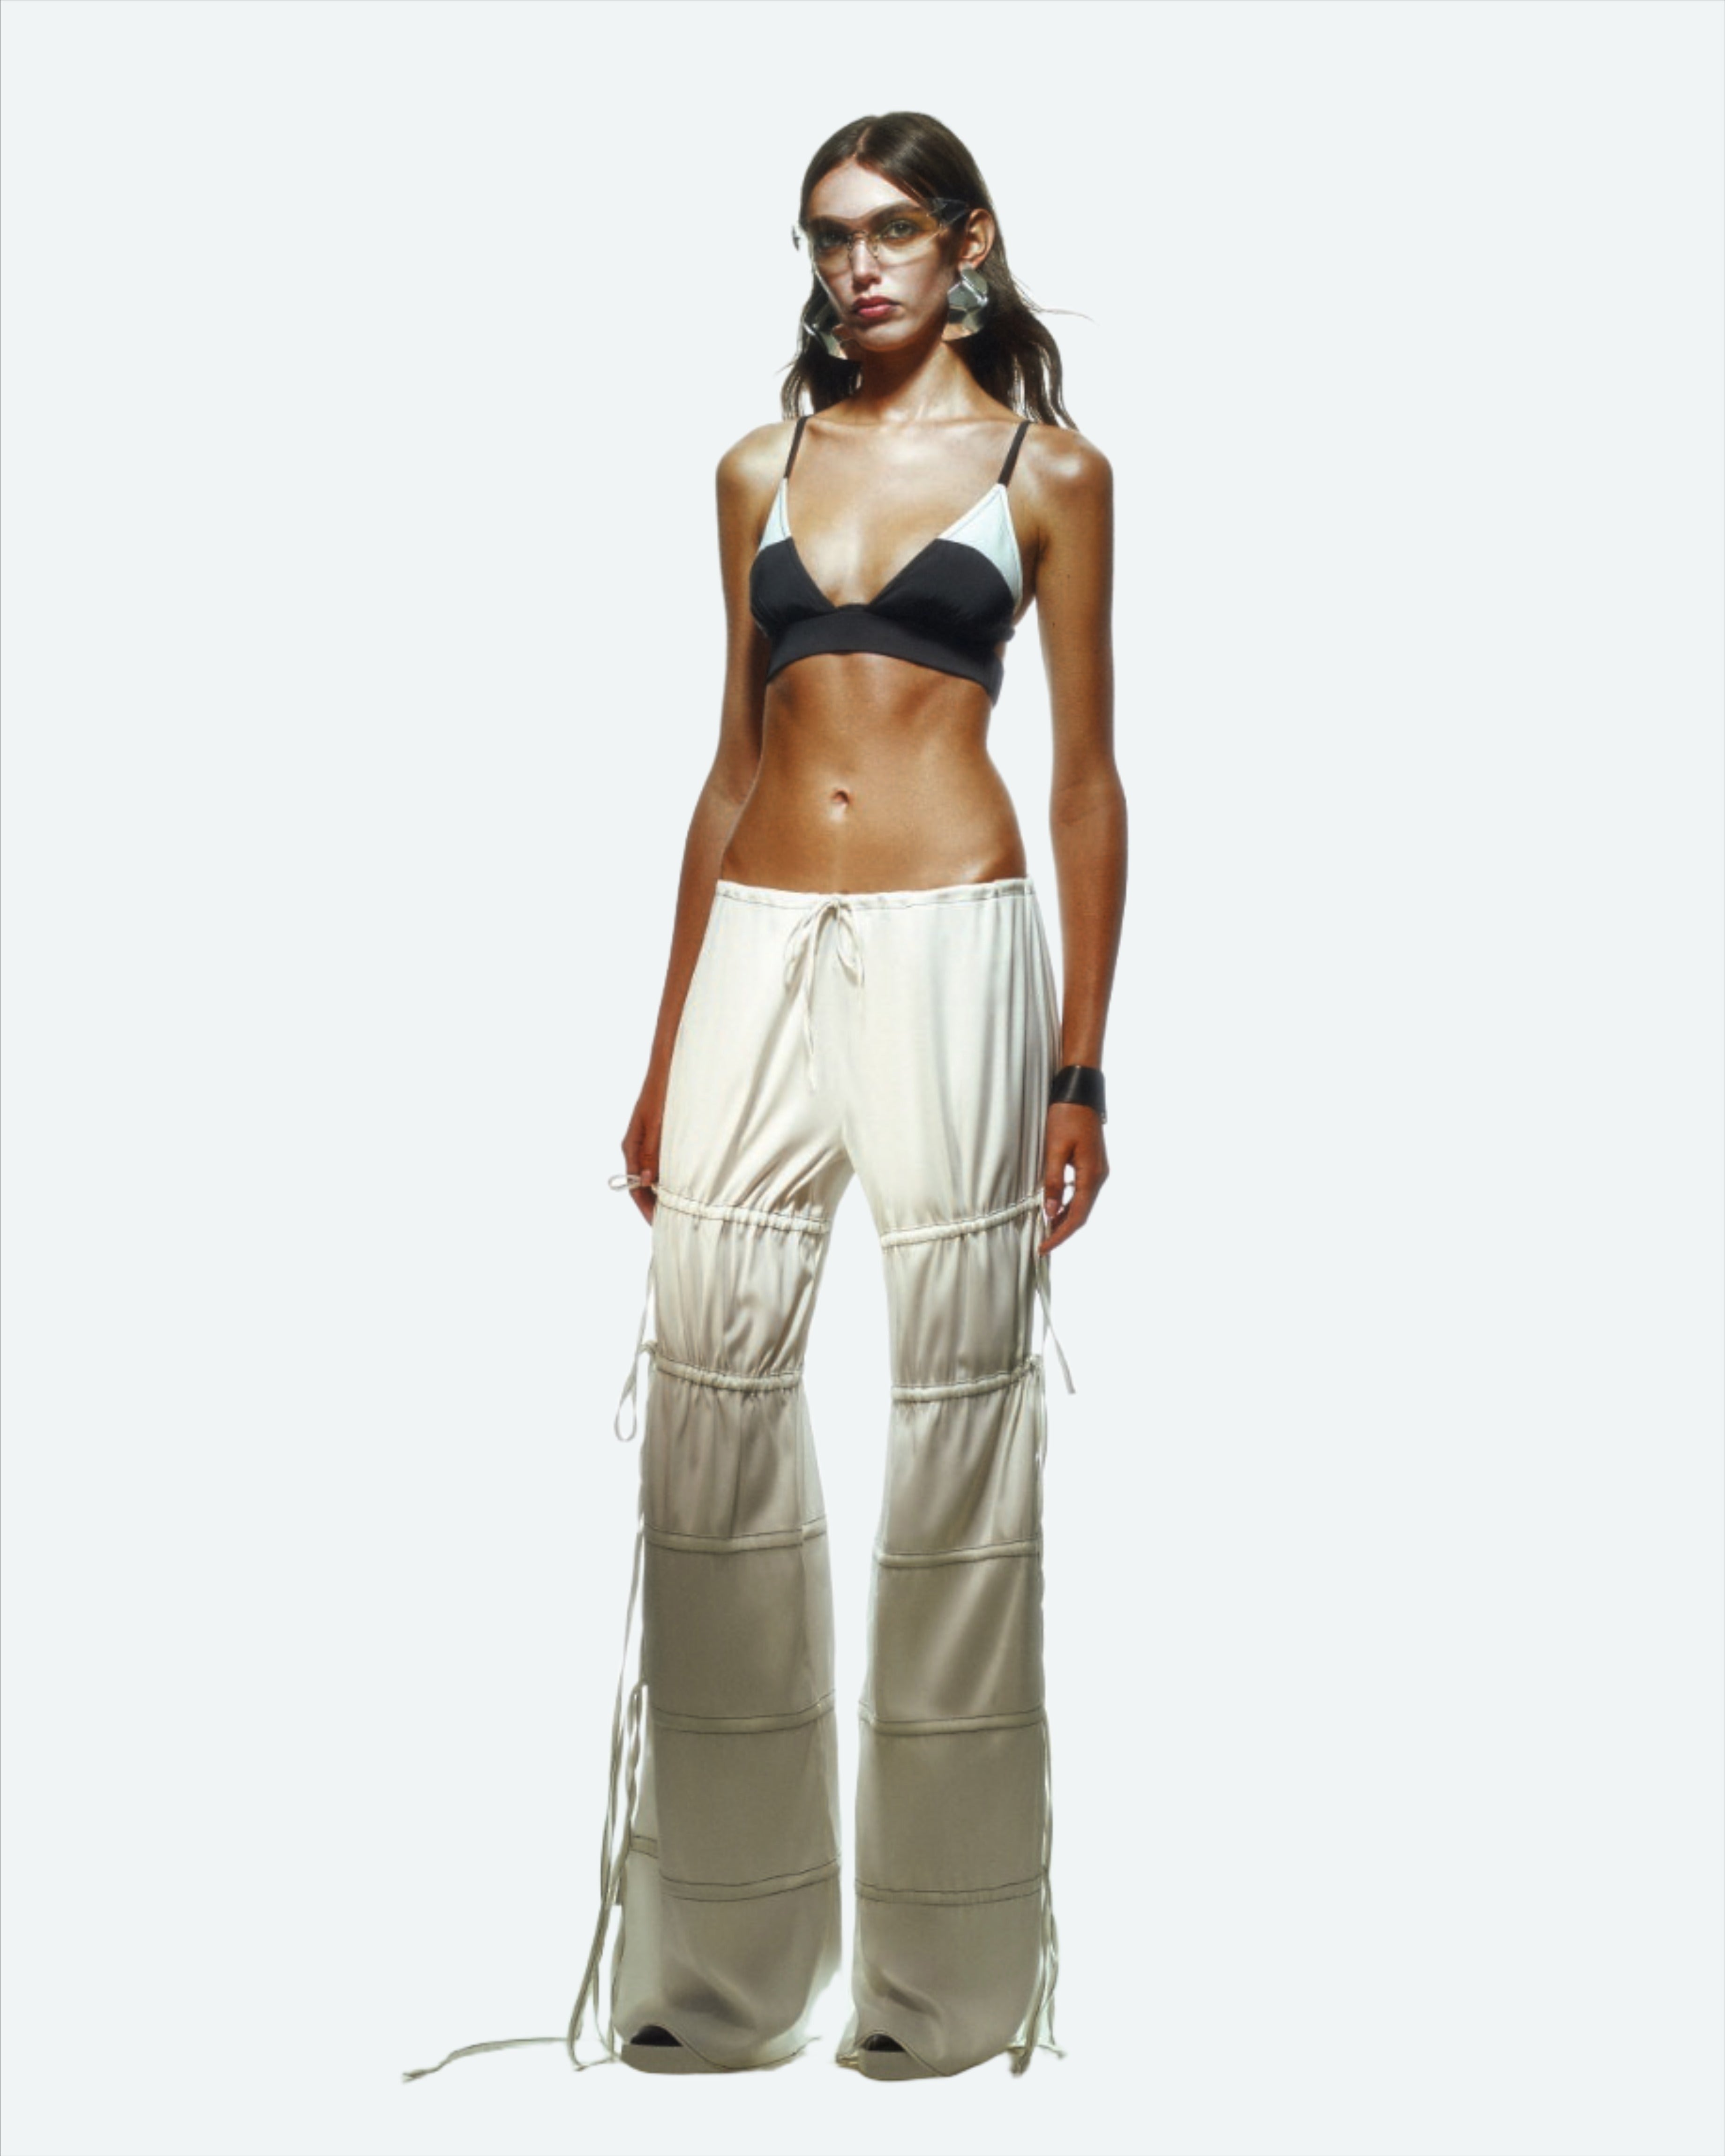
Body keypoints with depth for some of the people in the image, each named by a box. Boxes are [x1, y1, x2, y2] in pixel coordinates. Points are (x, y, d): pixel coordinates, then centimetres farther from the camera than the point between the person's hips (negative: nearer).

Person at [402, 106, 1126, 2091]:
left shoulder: (1050, 470, 6)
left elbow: (1090, 780, 3)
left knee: (955, 1412, -1)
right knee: (710, 1404, -1)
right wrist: (665, 1058, 13)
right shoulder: (761, 469, 15)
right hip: (760, 942, 4)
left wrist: (1080, 1070, -4)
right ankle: (718, 1971, 10)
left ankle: (944, 1975, 11)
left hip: (950, 945, -3)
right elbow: (733, 768, 16)